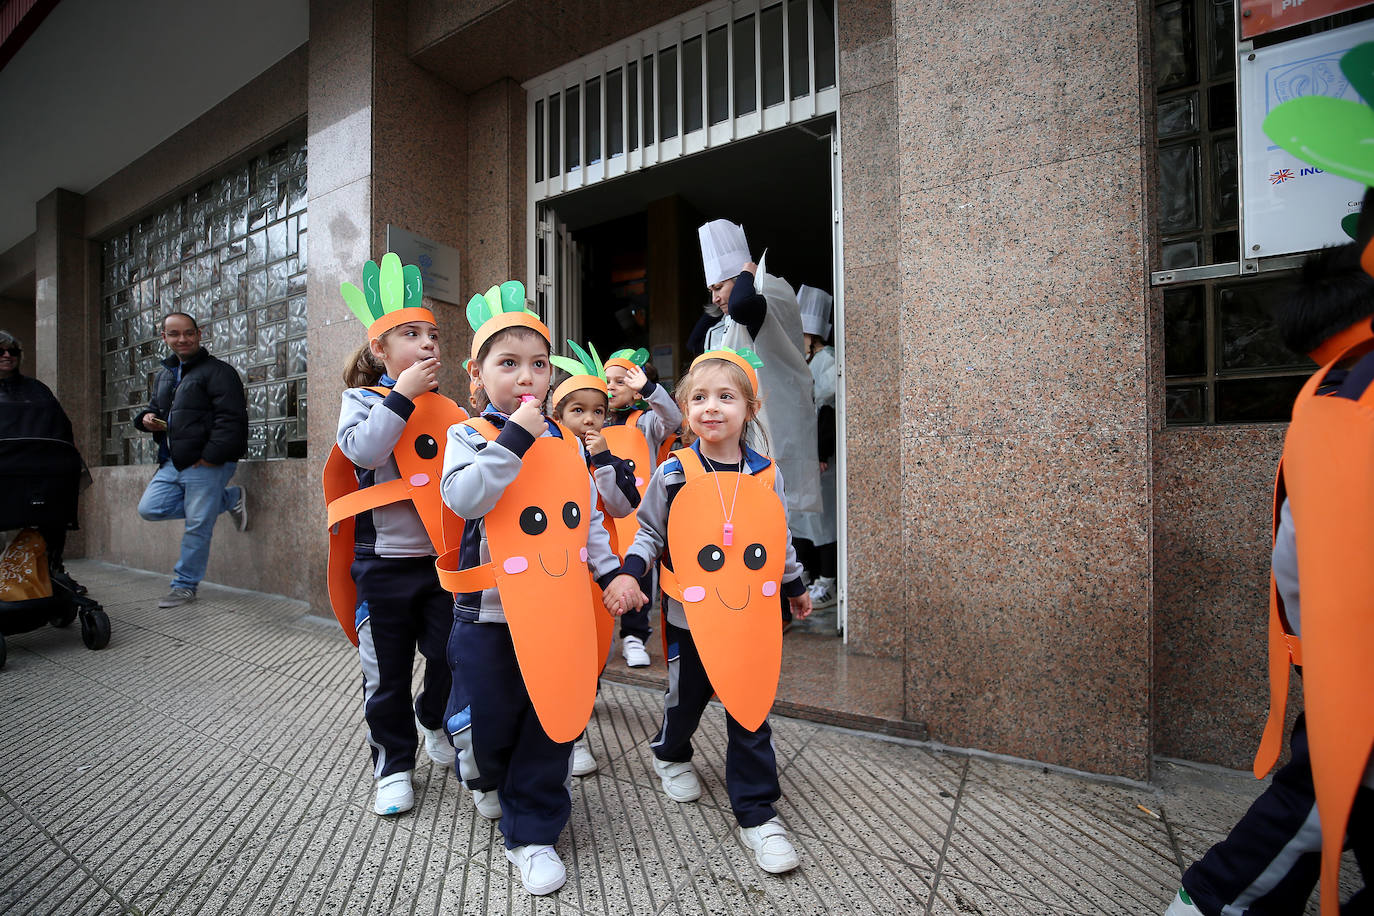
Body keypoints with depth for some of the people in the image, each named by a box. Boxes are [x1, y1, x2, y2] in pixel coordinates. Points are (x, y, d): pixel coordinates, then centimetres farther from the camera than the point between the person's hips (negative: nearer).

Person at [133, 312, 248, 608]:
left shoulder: (217, 371, -8)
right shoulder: (164, 375, 19)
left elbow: (231, 419, -17)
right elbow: (155, 406, 33)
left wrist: (211, 457, -21)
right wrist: (147, 418, 7)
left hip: (206, 465, -9)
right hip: (173, 463, 9)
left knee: (197, 526, -2)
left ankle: (185, 586, 15)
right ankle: (230, 499, 11)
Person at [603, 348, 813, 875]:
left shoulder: (766, 474, -2)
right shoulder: (673, 474, -9)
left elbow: (779, 539, 11)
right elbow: (650, 533, 1)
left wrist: (795, 586, 21)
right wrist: (628, 573, -14)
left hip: (751, 614, 1)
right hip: (690, 614, -1)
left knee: (750, 712, 6)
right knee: (687, 695, 19)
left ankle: (757, 813, 24)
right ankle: (670, 755, 51)